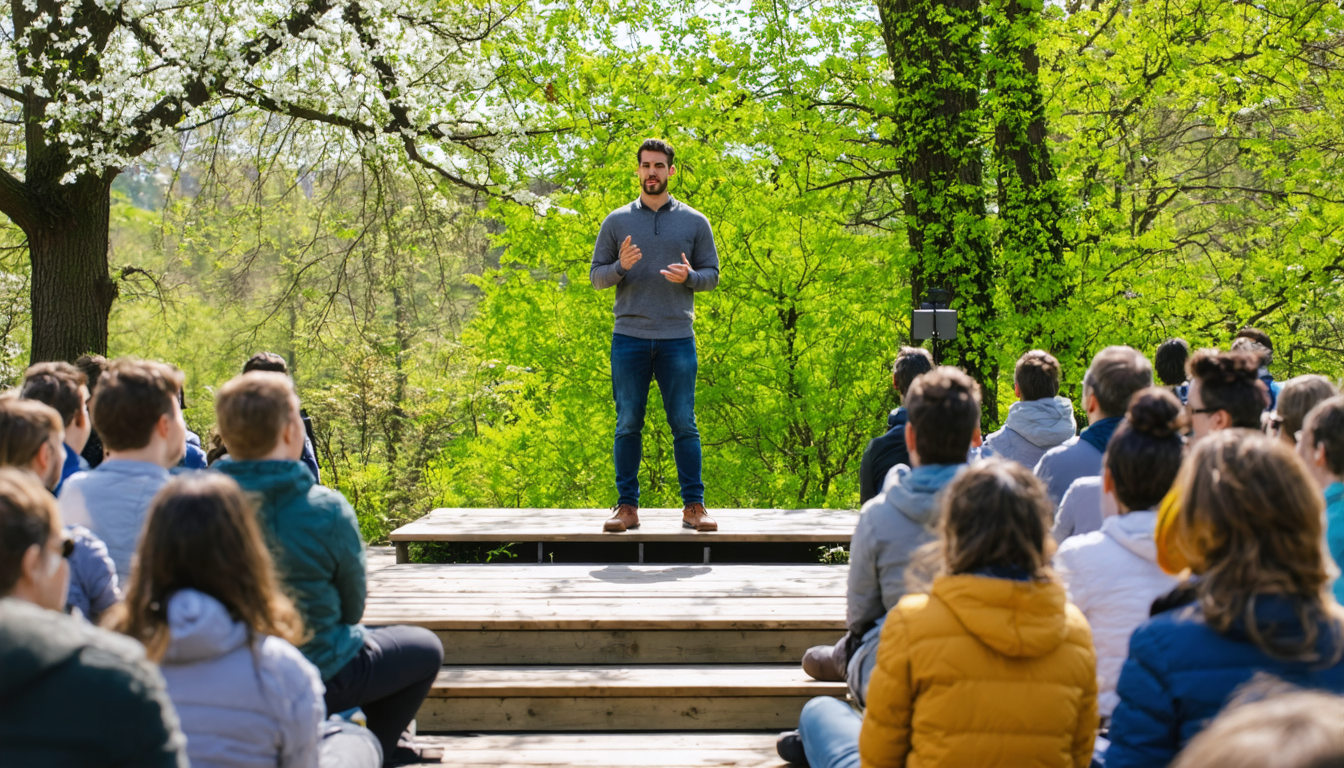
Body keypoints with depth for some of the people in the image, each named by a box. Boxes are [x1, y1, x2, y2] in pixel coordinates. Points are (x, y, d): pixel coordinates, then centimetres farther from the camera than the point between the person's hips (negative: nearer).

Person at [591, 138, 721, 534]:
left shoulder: (695, 222, 9)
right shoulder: (616, 221, 9)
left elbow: (712, 274, 10)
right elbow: (596, 275, 9)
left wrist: (689, 276, -12)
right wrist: (621, 267, -12)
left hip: (677, 338, 0)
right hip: (629, 338, 0)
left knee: (684, 425, 1)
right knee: (628, 425, 2)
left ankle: (694, 505, 5)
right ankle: (627, 506, 7)